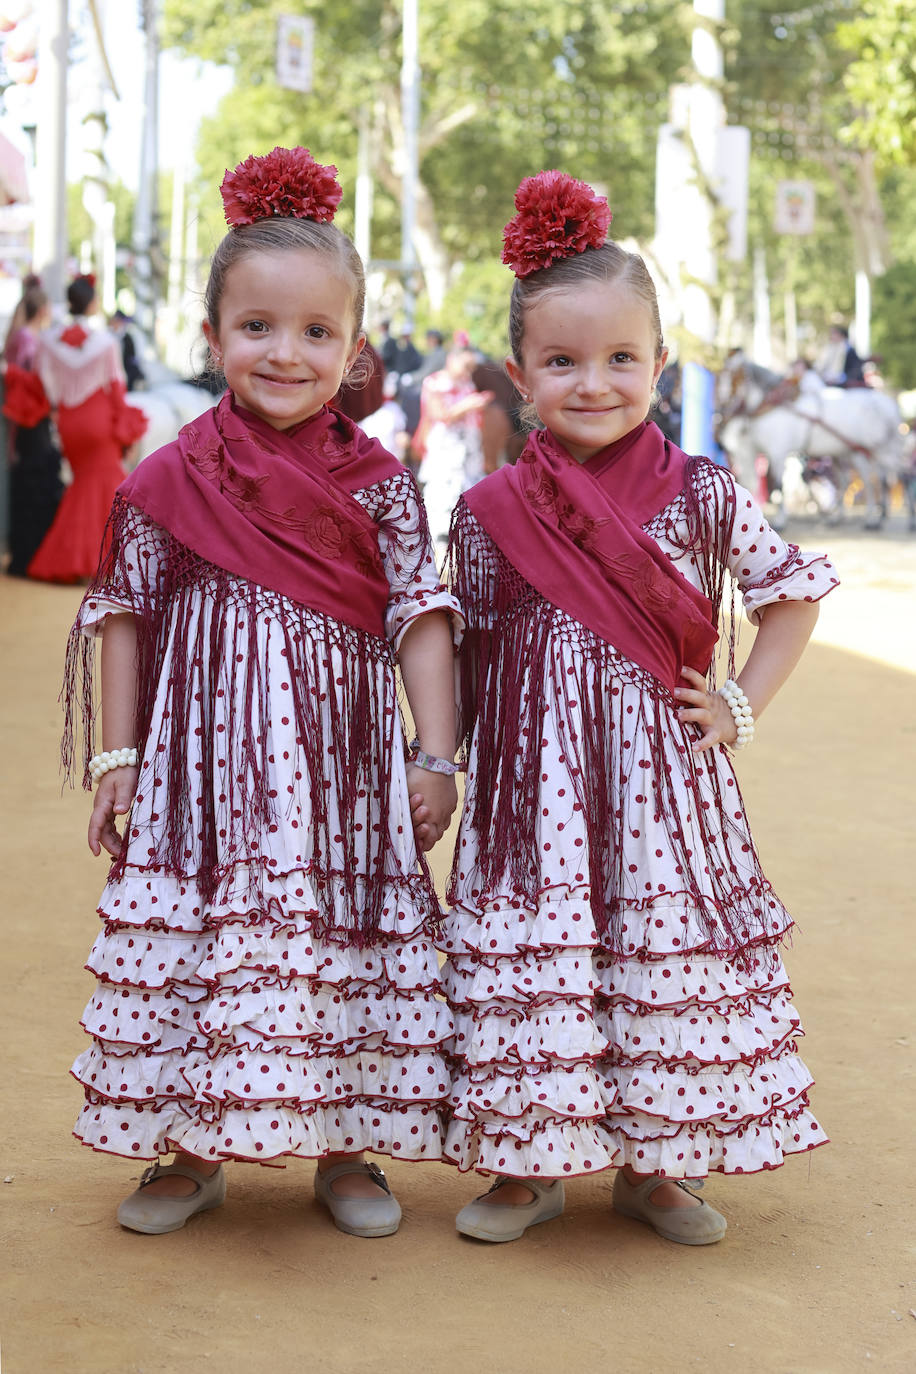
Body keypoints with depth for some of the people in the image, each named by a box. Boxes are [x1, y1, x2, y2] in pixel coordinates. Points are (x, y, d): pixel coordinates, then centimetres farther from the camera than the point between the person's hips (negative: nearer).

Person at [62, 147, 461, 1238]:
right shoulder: (165, 483, -1)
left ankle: (343, 1146, 22)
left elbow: (421, 617, 0)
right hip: (201, 753, 0)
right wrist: (117, 758, 2)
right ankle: (192, 1151, 22)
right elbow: (125, 616, 4)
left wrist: (436, 756, -4)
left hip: (339, 758, 0)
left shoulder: (378, 485, -1)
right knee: (192, 933, 5)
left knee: (340, 934, 6)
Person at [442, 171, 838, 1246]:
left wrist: (742, 705, 3)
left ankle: (652, 1164, 21)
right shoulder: (486, 513, 0)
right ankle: (529, 1164, 18)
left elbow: (796, 590, 10)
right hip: (530, 779, 0)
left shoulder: (703, 497, -1)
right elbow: (469, 659, 8)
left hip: (663, 770, 0)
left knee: (666, 951, 4)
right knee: (528, 952, 2)